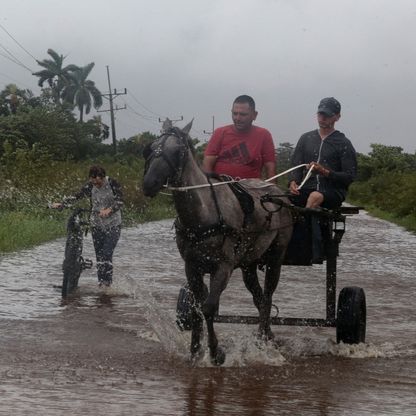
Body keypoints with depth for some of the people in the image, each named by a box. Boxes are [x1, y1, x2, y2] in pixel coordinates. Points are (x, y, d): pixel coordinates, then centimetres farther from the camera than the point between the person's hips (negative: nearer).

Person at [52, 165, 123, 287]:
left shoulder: (113, 184, -11)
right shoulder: (89, 186, -2)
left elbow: (120, 201, -16)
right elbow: (76, 196, -3)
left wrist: (109, 210, -34)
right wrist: (60, 204, -15)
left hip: (113, 224, -3)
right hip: (97, 225, 3)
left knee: (107, 254, -14)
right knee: (99, 256, 1)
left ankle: (107, 282, -10)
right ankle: (101, 282, 6)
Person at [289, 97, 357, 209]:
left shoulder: (343, 144, 5)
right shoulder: (306, 138, 18)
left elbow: (350, 176, -2)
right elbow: (296, 165, 15)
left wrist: (324, 172, -17)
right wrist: (293, 182, -8)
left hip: (333, 191, -4)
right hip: (308, 189, 4)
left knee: (315, 197, -39)